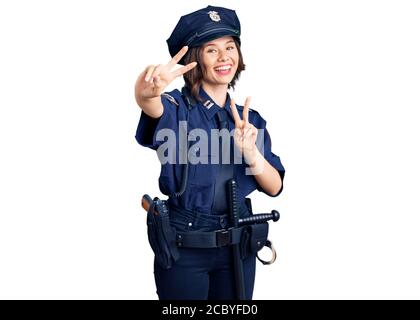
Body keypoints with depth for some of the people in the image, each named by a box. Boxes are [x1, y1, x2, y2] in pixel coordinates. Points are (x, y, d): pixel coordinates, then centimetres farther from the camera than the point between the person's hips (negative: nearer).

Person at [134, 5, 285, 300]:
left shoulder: (249, 119, 6)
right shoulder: (178, 108, -8)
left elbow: (274, 186, 0)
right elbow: (152, 106, -32)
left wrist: (250, 151, -19)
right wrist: (149, 91, -56)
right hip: (183, 246, -4)